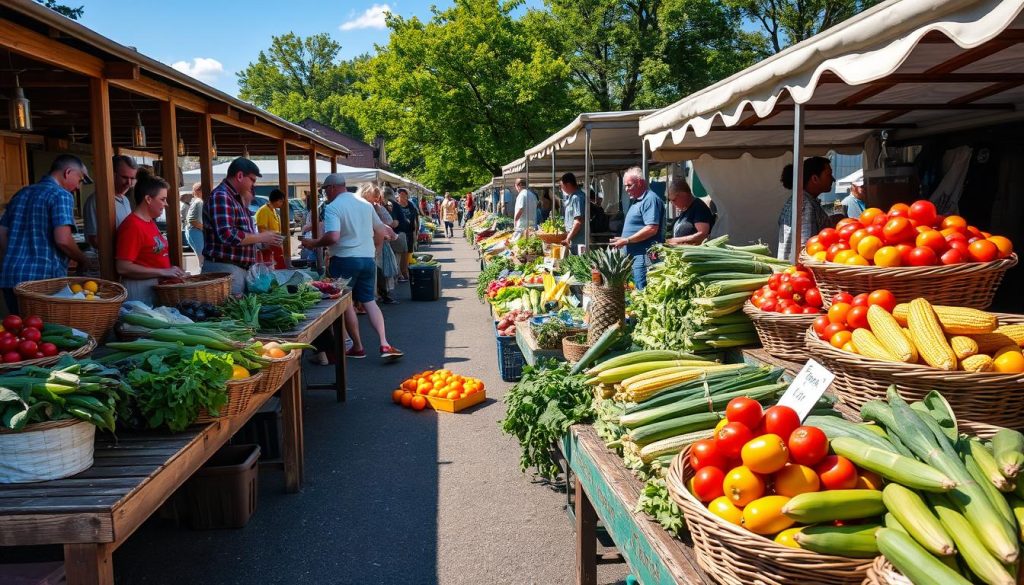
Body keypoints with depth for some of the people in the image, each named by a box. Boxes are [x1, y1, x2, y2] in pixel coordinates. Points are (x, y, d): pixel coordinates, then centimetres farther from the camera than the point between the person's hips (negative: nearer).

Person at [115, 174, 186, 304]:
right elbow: (123, 268, -21)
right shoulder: (132, 226, -17)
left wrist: (172, 272, 7)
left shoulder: (150, 222, 11)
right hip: (141, 289, -9)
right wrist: (163, 272, -20)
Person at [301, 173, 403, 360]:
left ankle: (358, 347, 13)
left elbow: (333, 237, -24)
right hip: (368, 259, 6)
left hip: (345, 259, -6)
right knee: (369, 300, 10)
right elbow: (380, 229, 21)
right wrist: (391, 235, 41)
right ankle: (384, 344, -2)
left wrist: (313, 243, -9)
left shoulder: (332, 207, -12)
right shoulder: (365, 204, 9)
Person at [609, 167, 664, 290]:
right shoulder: (635, 201, 20)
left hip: (643, 256, -10)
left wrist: (626, 240, -17)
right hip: (633, 256, 10)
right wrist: (621, 241, 15)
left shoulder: (650, 199, -12)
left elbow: (652, 229, -22)